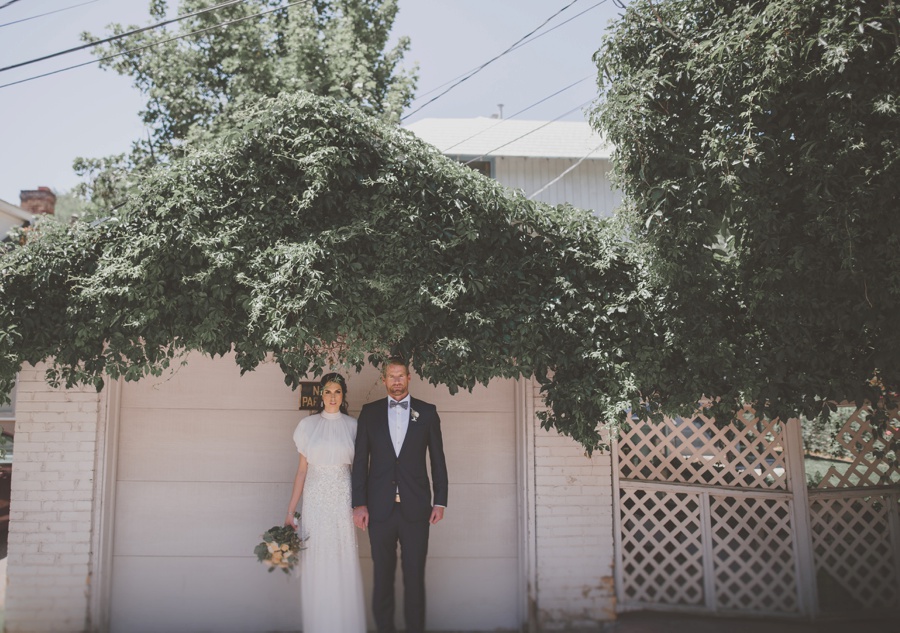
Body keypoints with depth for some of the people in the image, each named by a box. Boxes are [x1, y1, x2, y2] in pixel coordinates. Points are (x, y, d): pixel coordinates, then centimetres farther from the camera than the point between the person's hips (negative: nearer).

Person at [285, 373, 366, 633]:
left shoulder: (352, 426, 3)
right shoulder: (308, 425, 3)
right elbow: (302, 470, 4)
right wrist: (290, 511, 1)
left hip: (343, 502, 0)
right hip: (315, 503, 0)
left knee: (344, 567, 3)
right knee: (315, 568, 3)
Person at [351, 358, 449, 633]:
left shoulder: (427, 412, 5)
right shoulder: (369, 412, 6)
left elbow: (438, 459, 6)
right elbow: (360, 461, 4)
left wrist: (440, 501, 1)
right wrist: (359, 504, -2)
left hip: (415, 507, 0)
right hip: (380, 507, 1)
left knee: (415, 575, 4)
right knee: (383, 574, 9)